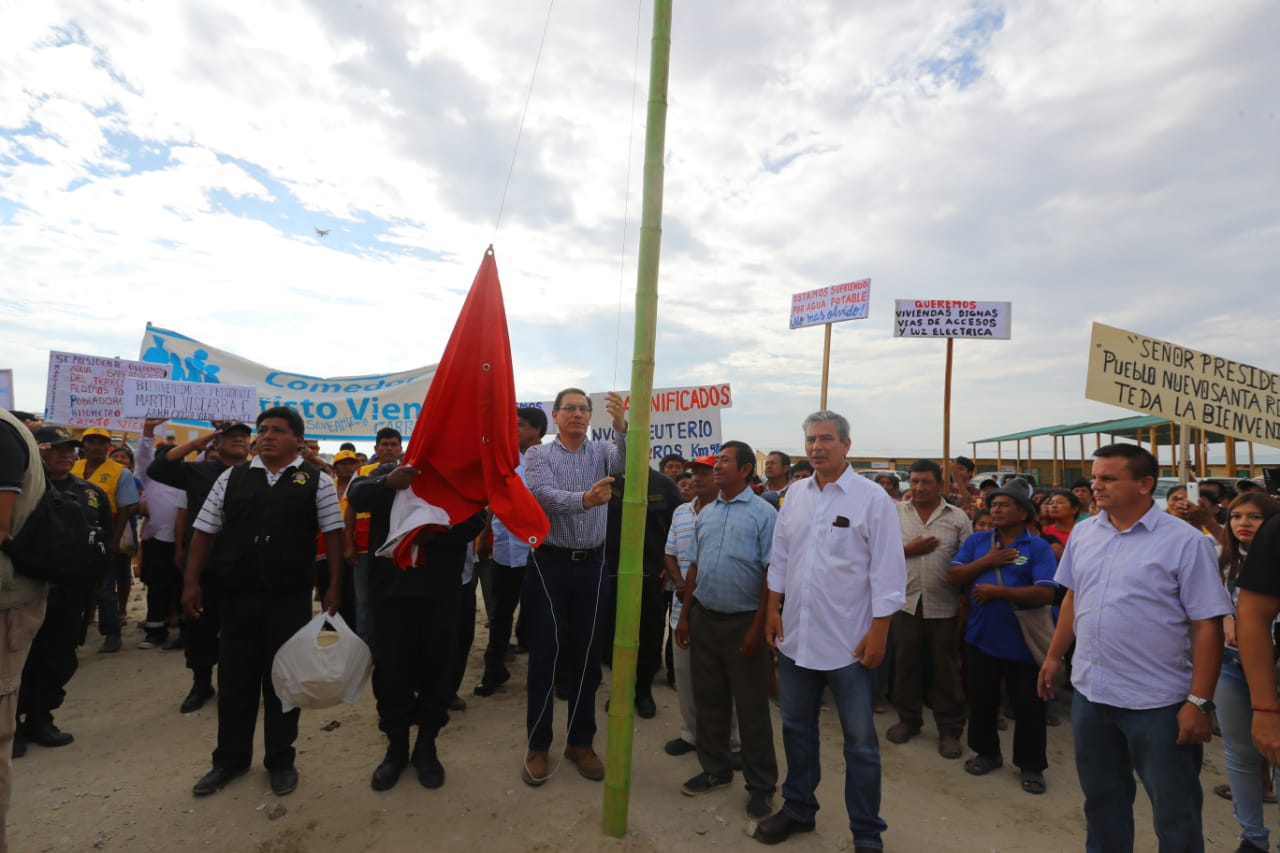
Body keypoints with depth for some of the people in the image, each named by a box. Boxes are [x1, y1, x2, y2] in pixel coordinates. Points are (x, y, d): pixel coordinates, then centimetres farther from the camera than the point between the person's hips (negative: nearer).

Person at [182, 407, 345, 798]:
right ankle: (230, 758, 34)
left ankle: (280, 761, 26)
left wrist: (334, 586, -8)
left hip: (290, 597, -2)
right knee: (234, 678, 14)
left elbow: (333, 534, -3)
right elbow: (205, 531, 9)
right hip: (236, 594, 3)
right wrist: (192, 582, 4)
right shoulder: (232, 477, 7)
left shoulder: (317, 481, -1)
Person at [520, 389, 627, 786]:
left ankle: (581, 742, 27)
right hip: (549, 563, -2)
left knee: (587, 656, 11)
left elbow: (627, 461, -17)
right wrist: (584, 499, -39)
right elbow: (544, 494, -20)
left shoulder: (601, 452, 6)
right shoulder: (538, 454, -1)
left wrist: (622, 424, -35)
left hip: (591, 564, 3)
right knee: (544, 656, 6)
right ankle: (538, 745, 22)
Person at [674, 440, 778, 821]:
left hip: (742, 622, -6)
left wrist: (757, 627, -15)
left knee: (751, 707, 7)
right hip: (704, 618, 6)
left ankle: (761, 785, 23)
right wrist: (685, 616, 10)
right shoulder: (706, 514, 9)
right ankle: (715, 769, 35)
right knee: (708, 700, 16)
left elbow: (771, 574, -12)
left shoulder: (763, 514, -10)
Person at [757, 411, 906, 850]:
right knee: (797, 728, 19)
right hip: (795, 636, 5)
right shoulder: (796, 493, 5)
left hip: (849, 642, -4)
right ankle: (797, 809, 40)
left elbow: (887, 572, -10)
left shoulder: (872, 498, -10)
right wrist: (773, 608, 7)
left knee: (860, 741, 10)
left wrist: (879, 631, -11)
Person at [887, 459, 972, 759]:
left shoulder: (957, 516, 0)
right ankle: (908, 719, 29)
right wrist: (909, 549, -14)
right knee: (906, 663, 12)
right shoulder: (895, 513, 2)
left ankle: (950, 729, 24)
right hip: (906, 601, 1)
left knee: (946, 667, 9)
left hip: (944, 605, -1)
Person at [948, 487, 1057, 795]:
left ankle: (1031, 765, 28)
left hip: (1022, 641, -3)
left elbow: (1045, 594, -18)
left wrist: (997, 591, -20)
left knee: (1028, 706, 9)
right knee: (981, 700, 14)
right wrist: (987, 562, -14)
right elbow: (953, 576, -2)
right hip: (981, 637, 3)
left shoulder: (1038, 547, -8)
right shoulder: (976, 541, 4)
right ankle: (987, 752, 34)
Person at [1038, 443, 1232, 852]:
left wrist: (1199, 701, -15)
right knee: (1101, 798, 21)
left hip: (1157, 702, -4)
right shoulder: (1083, 532, 2)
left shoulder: (1185, 542, -13)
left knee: (1175, 814, 13)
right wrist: (1054, 656, 13)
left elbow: (1208, 625, -13)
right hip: (1090, 694, 5)